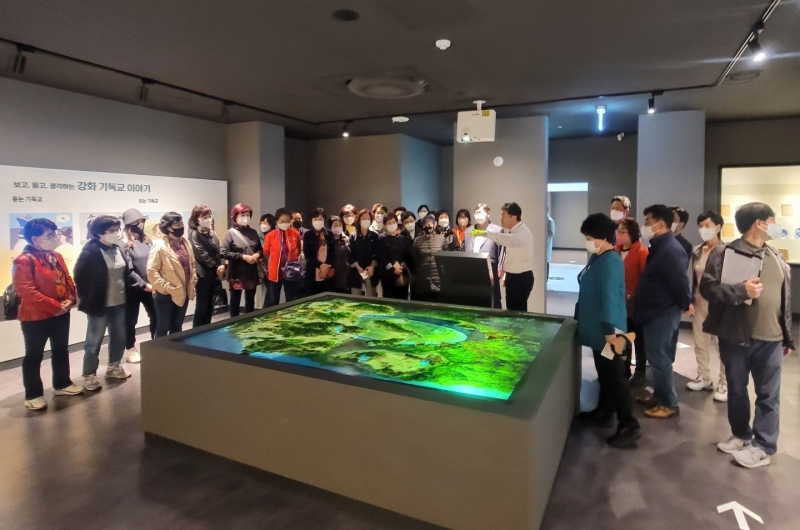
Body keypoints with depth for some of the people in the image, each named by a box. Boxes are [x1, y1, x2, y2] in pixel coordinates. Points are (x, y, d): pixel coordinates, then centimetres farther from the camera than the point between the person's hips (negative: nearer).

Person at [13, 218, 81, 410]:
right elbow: (26, 291, -22)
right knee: (34, 355, 5)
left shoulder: (56, 256, 8)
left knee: (61, 350, 18)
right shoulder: (23, 261, -16)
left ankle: (62, 384, 33)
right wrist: (55, 306, -21)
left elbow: (67, 279, 11)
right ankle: (33, 395, 17)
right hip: (35, 317, -7)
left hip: (61, 314, 8)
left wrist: (70, 300, -6)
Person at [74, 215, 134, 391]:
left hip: (119, 303, 7)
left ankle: (114, 367, 36)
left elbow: (127, 272, 15)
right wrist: (87, 300, -8)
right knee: (94, 341, 5)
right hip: (99, 304, -7)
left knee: (119, 336, 17)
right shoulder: (90, 252, -16)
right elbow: (80, 277, -13)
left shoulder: (117, 249, 6)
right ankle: (89, 375, 19)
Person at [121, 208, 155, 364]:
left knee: (156, 317, 11)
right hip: (133, 288, -5)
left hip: (150, 286, 6)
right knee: (131, 320, 10)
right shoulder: (125, 244, -11)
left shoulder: (147, 240, 8)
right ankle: (130, 349, 24)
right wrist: (144, 284, -16)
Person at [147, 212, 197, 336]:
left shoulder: (185, 242, 6)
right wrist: (165, 288, -17)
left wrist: (193, 282, 7)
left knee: (177, 326, 18)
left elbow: (192, 264, 16)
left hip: (183, 292, 6)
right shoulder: (160, 246, -15)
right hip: (166, 294, -6)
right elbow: (151, 271, -16)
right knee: (163, 327, 6)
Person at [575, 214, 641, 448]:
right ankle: (603, 412, 34)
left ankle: (629, 426, 8)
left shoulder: (611, 262, -20)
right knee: (604, 374, 20)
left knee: (615, 377, -2)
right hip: (596, 328, 10)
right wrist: (580, 317, 21)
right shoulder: (596, 258, 9)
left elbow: (611, 297, -25)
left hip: (607, 330, -10)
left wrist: (610, 330, -26)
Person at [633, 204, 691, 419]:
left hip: (663, 313, -10)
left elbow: (680, 281, -21)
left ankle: (669, 404, 14)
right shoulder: (659, 247, 11)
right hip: (655, 311, 10)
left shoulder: (670, 250, -21)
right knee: (657, 357, 18)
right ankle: (659, 396, 31)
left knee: (660, 358, 0)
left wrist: (685, 305, -8)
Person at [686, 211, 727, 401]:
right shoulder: (696, 251, 6)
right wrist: (689, 300, 3)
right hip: (699, 302, 5)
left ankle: (725, 383, 15)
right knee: (700, 342, 13)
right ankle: (704, 377, 27)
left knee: (722, 343, 4)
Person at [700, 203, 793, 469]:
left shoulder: (777, 258, 10)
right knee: (737, 391, 13)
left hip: (770, 339, 3)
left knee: (768, 395, 7)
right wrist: (740, 290, -25)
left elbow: (785, 299, 13)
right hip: (735, 336, -3)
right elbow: (707, 287, -12)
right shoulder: (724, 253, -6)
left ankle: (763, 446, 18)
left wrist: (788, 337, 13)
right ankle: (741, 435, 31)